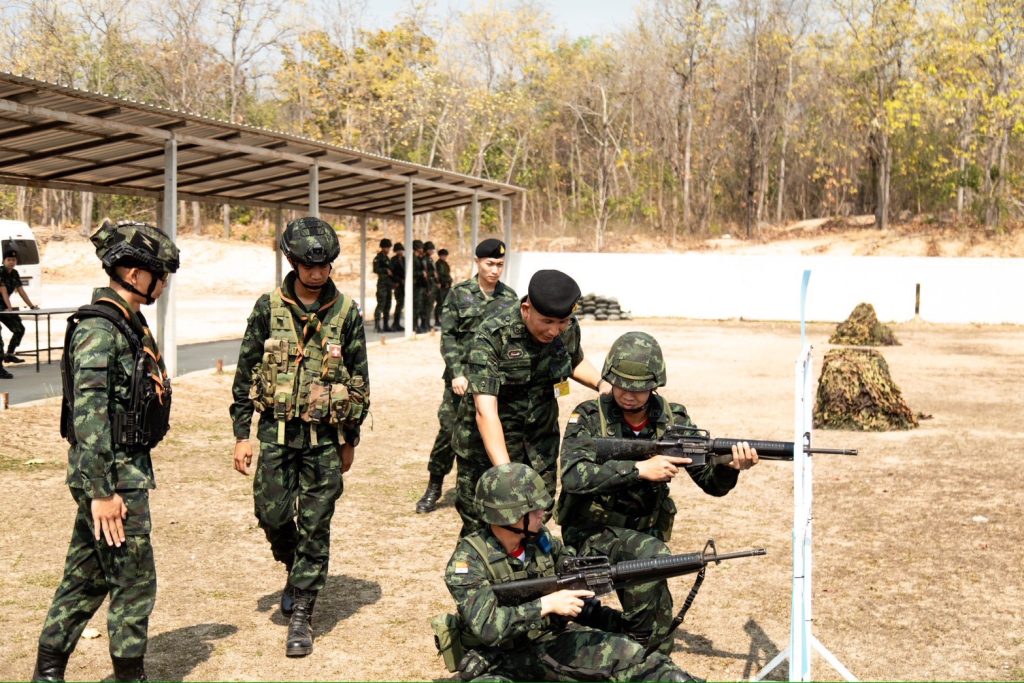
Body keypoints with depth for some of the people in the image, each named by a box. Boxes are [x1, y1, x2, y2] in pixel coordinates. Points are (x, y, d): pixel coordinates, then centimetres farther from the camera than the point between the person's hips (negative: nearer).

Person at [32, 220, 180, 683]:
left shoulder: (128, 324, 12)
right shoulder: (99, 329, -18)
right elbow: (88, 415, -23)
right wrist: (101, 492, -23)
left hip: (128, 467, 10)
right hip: (112, 475, -10)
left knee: (86, 578, 16)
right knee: (134, 582, 0)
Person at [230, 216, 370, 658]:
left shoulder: (346, 314, -2)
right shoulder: (268, 308, 0)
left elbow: (359, 380, 5)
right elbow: (245, 372, 4)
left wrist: (350, 439, 8)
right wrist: (241, 434, 0)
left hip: (324, 436, -1)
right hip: (277, 430, 1)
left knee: (314, 527, 1)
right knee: (272, 513, -1)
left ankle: (302, 615, 11)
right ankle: (296, 570, 31)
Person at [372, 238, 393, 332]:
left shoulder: (386, 258, 19)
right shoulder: (378, 258, -7)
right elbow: (375, 269, -18)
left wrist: (393, 282, 18)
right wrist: (386, 270, -18)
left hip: (388, 284, 9)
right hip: (382, 283, -9)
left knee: (387, 306, 9)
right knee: (381, 305, -12)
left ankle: (385, 325, 13)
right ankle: (377, 326, -13)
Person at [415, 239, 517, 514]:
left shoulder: (510, 297, 6)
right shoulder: (459, 294, -1)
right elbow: (447, 336, -2)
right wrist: (456, 373, -11)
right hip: (463, 375, -2)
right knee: (449, 429, -2)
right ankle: (434, 488, 14)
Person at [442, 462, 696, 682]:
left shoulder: (541, 540, 0)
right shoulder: (468, 560, -17)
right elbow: (486, 626, -27)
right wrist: (546, 604, -30)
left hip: (552, 642, 5)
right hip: (499, 662, -5)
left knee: (633, 658, -10)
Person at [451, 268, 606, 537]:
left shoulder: (568, 328, -8)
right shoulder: (491, 337, -26)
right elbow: (485, 410, -33)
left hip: (541, 440, 5)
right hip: (490, 442, -5)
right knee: (480, 528, 4)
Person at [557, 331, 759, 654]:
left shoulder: (673, 421, -2)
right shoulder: (589, 418, -12)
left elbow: (712, 484, -2)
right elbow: (573, 476, -29)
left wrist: (730, 467, -26)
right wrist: (639, 468, -34)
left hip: (642, 534, 4)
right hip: (591, 531, -4)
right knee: (652, 554, -32)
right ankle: (641, 645, -15)